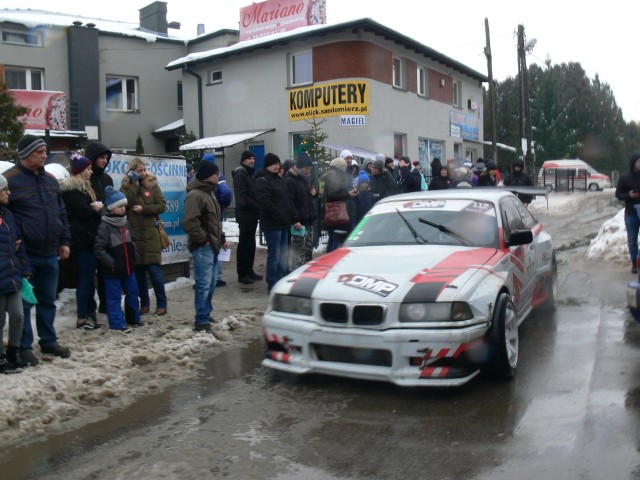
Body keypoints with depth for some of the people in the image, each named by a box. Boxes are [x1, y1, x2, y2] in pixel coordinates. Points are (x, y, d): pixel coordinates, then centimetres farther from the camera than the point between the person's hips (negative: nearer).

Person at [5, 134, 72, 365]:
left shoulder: (50, 179, 12)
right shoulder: (10, 179, -7)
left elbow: (61, 213, 17)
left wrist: (64, 241, 13)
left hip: (50, 253, 6)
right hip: (24, 254, -6)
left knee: (48, 300, 15)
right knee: (23, 302, 4)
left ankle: (48, 341, 27)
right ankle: (24, 347, 14)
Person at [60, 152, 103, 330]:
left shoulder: (83, 188, 21)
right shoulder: (72, 189, -10)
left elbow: (90, 208, 18)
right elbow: (84, 212, -17)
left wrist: (98, 207, -5)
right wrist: (98, 209, 1)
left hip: (88, 238, 9)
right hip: (81, 239, -9)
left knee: (88, 277, 10)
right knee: (85, 278, -7)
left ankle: (89, 312, 15)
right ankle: (82, 318, -2)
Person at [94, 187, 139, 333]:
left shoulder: (126, 223, 9)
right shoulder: (105, 226, -14)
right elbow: (98, 248, -19)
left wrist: (133, 258, 11)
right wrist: (111, 263, -21)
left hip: (128, 267, 8)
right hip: (113, 270, -7)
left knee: (133, 293, 14)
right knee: (114, 297, 1)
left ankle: (133, 319, 29)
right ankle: (117, 323, 8)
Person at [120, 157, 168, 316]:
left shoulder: (152, 185, 4)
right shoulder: (126, 186, 6)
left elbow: (162, 206, -1)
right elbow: (123, 203, -11)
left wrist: (143, 209, -11)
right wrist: (133, 184, -12)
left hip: (150, 234, -2)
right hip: (133, 235, 2)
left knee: (154, 269, -4)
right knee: (138, 270, 7)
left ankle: (161, 303, 6)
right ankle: (144, 303, 19)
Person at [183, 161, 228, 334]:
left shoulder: (209, 193, 18)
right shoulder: (195, 195, -15)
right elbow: (189, 222, -24)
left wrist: (221, 238, 19)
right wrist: (204, 239, -17)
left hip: (213, 246, 10)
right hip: (203, 248, -10)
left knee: (211, 284, 16)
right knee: (204, 285, -7)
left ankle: (206, 315, 29)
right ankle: (201, 322, 0)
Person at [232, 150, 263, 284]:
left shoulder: (250, 174, 18)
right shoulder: (240, 175, -11)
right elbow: (242, 197, -19)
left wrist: (257, 208, 3)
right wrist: (257, 206, -16)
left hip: (252, 214, 9)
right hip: (244, 214, -9)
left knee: (251, 243, 12)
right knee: (244, 244, -4)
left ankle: (249, 271, 21)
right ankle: (242, 274, 1)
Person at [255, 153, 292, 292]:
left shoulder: (279, 179, 19)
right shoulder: (262, 181, -9)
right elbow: (264, 202, -20)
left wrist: (288, 217, 11)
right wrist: (281, 216, -19)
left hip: (283, 224, 9)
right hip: (272, 224, -9)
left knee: (283, 256, 14)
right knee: (274, 256, -6)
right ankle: (273, 287, 2)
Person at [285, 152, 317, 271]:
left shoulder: (307, 177, 15)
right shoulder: (290, 180, -11)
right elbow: (289, 201, -17)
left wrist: (314, 192, 5)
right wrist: (295, 220, -23)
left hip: (309, 220, 9)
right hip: (299, 221, -9)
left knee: (309, 249, 14)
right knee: (297, 251, -8)